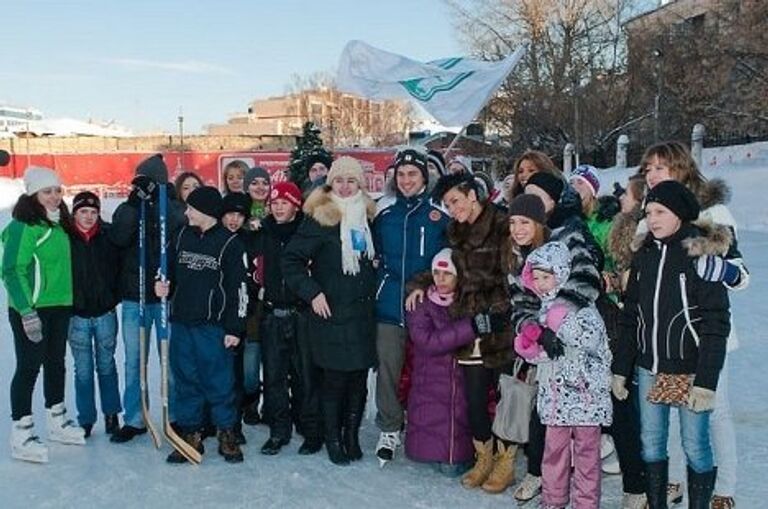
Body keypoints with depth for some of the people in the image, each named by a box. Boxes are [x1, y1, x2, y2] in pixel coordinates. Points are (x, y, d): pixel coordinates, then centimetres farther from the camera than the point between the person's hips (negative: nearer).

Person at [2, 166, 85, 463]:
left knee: (56, 363, 16)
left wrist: (68, 301, 19)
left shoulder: (58, 224, 10)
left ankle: (56, 422, 31)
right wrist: (26, 311, -23)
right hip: (31, 310, -8)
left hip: (59, 307, 8)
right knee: (29, 367, -3)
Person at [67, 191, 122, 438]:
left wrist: (115, 296, -3)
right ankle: (85, 419, 19)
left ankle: (111, 414, 25)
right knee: (83, 370, 8)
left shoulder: (109, 235, -4)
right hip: (77, 315, 0)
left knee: (106, 366, 13)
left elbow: (119, 266, 5)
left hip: (105, 313, 1)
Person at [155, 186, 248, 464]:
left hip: (213, 325, -5)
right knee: (186, 379, 9)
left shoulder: (230, 242, -6)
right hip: (181, 321, 5)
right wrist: (165, 286, 0)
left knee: (219, 380, 0)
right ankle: (190, 434, 19)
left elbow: (238, 287, -6)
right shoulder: (183, 236, 10)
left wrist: (234, 328, -9)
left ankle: (227, 434, 14)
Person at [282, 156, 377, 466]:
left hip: (363, 314, 5)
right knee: (335, 379, -1)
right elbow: (291, 260, -6)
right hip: (332, 313, -5)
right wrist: (312, 292, -11)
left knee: (359, 378, 8)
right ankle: (333, 439, 15)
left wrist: (372, 289, 12)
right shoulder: (320, 218, -7)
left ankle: (352, 435, 22)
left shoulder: (368, 217, 10)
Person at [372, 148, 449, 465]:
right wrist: (379, 274, 9)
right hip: (389, 304, 2)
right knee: (387, 367, 2)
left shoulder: (441, 213, 0)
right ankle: (389, 430, 15)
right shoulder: (384, 211, 8)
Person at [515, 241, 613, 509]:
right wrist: (532, 340, -10)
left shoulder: (581, 305, -9)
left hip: (585, 393, -5)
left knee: (586, 449, 5)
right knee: (554, 448, 13)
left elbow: (591, 338, -27)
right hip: (556, 393, 6)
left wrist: (557, 325, -21)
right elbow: (536, 355, 12)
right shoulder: (545, 309, 11)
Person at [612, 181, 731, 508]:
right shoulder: (644, 255, 7)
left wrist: (706, 380, -18)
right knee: (651, 443, 11)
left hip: (690, 370, -5)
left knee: (695, 447, 2)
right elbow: (630, 317, 11)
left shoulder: (701, 255, -9)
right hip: (650, 368, 5)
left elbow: (716, 324, -12)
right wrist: (620, 369, 9)